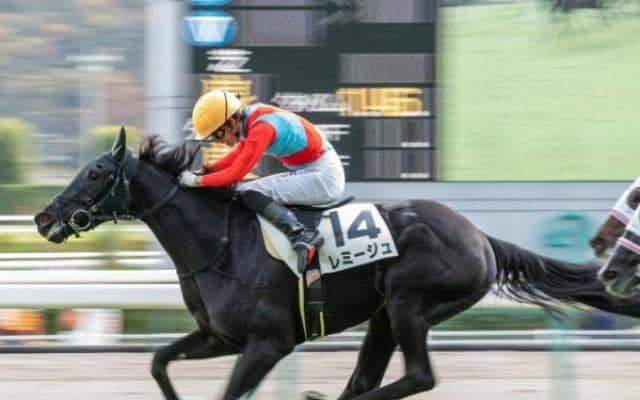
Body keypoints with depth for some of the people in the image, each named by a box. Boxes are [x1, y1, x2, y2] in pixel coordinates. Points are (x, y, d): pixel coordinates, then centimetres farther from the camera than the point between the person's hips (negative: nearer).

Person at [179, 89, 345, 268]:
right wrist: (208, 169, 9)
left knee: (248, 193, -19)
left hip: (323, 177, -10)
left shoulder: (261, 128, -22)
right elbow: (238, 155, 19)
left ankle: (302, 235, -24)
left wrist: (197, 181, -17)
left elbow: (236, 173, -24)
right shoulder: (252, 115, 4)